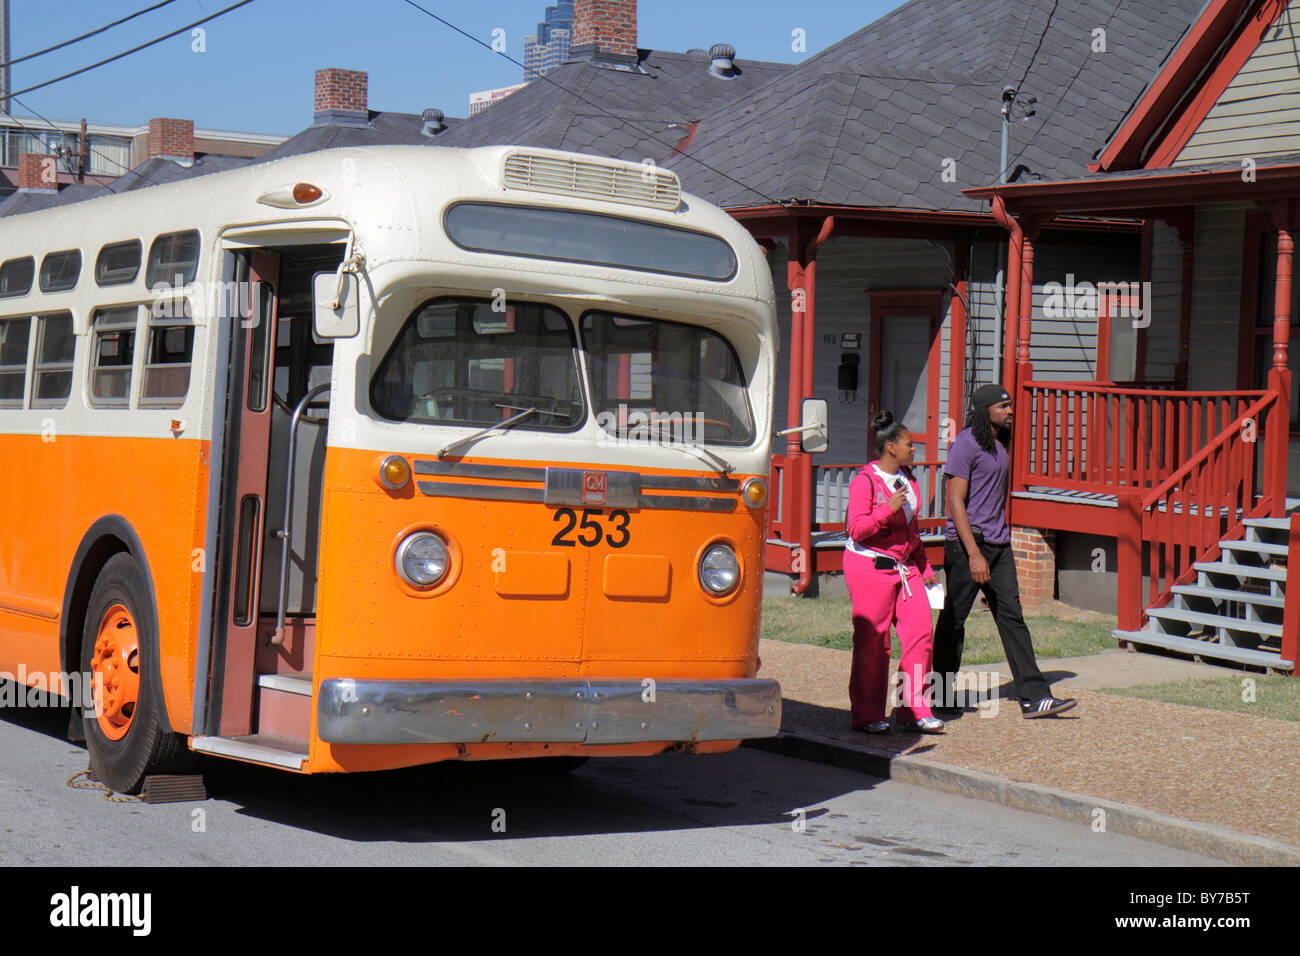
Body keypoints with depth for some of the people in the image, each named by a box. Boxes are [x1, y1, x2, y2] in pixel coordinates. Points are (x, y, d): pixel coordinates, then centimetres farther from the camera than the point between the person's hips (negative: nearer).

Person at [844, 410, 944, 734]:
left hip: (904, 566, 7)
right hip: (869, 565, -7)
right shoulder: (865, 481, -10)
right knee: (873, 641, -1)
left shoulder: (906, 478, 13)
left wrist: (924, 567, 23)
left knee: (920, 631, -3)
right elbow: (856, 529, -16)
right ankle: (867, 715, 10)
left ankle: (913, 710, 6)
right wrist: (888, 509, -26)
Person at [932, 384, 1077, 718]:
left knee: (1012, 616, 2)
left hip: (998, 545, 8)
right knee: (953, 619, 3)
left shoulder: (1000, 446, 15)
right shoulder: (966, 444, -11)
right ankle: (940, 693, 16)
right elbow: (956, 501, -16)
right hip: (965, 542, -8)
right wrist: (974, 554, -22)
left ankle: (1034, 697, -2)